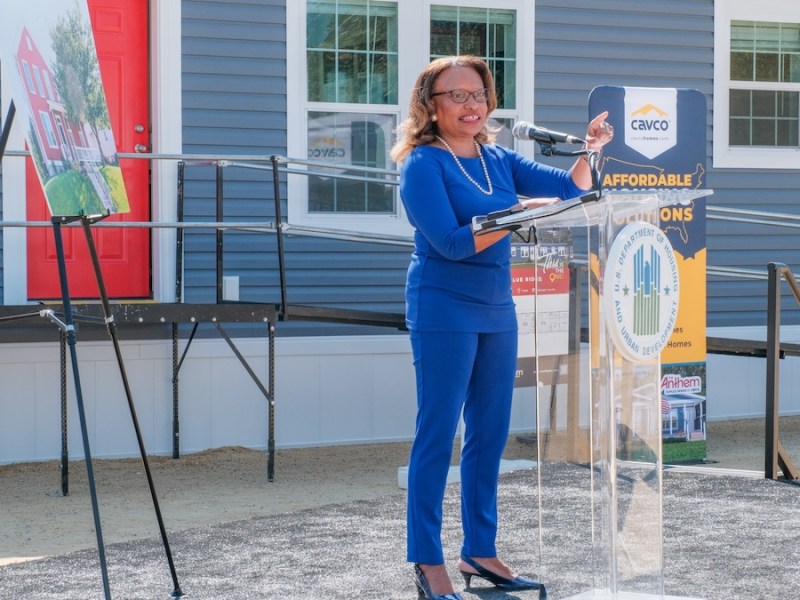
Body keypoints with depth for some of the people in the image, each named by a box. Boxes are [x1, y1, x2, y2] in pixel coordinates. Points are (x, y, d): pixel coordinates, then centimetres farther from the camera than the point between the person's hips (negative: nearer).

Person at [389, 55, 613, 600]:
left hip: (497, 310, 7)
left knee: (491, 434, 10)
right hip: (444, 310, -7)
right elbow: (451, 242, -18)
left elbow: (570, 187, 8)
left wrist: (590, 150, -11)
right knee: (438, 435, -4)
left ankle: (480, 551, 20)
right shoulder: (423, 164, -9)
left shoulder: (498, 160, 10)